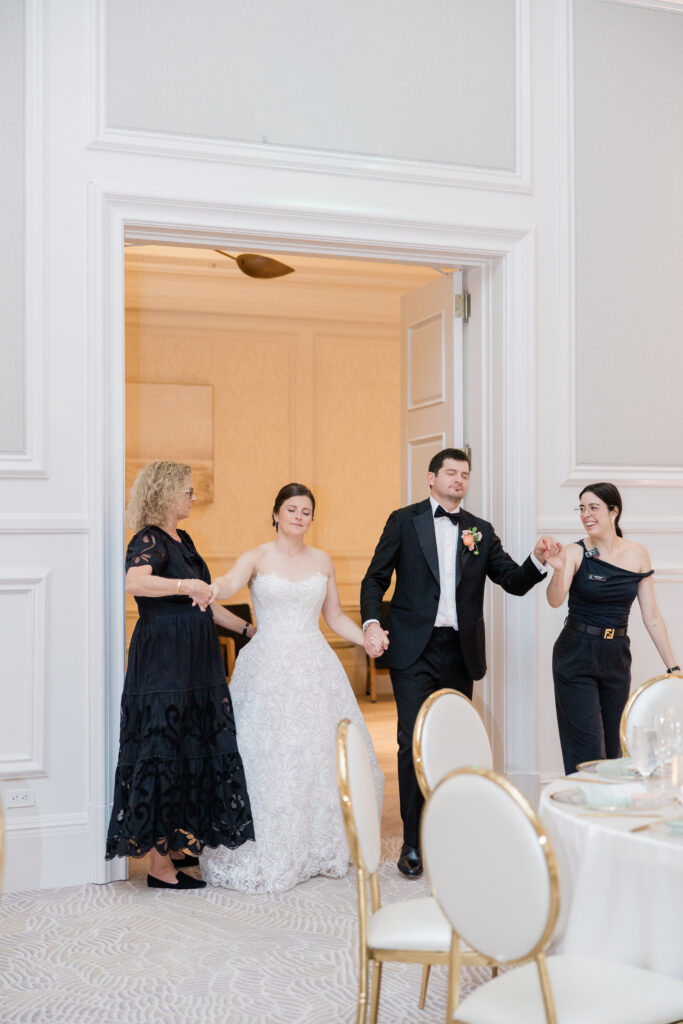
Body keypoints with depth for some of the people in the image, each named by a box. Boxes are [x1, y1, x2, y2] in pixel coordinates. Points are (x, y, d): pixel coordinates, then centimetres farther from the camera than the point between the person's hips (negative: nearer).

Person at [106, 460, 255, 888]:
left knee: (194, 752, 13)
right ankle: (160, 865, 5)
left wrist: (246, 628, 27)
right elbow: (134, 582, -34)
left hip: (194, 665, 9)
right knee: (163, 753, -3)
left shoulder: (183, 540, 15)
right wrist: (186, 585, -41)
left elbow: (202, 603, 24)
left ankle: (176, 846, 26)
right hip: (162, 666, -9)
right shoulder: (149, 540, -12)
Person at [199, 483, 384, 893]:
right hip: (268, 668, -3)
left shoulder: (322, 561, 11)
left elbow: (335, 616, 16)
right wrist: (212, 588, -45)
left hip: (314, 668, 3)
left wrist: (366, 637, -2)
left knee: (320, 753, 4)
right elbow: (230, 583, -22)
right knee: (267, 756, -4)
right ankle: (268, 855, 8)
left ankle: (322, 847, 19)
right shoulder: (257, 558, -1)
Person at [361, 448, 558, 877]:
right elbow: (375, 579, 3)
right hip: (415, 650, -3)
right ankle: (413, 844, 3)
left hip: (461, 652, 3)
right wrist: (371, 622, -14)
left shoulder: (481, 531, 11)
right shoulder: (404, 521, 4)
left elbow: (515, 582, 7)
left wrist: (538, 560, -14)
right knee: (414, 744, -6)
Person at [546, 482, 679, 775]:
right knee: (587, 750, -6)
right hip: (576, 657, -3)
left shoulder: (637, 555, 1)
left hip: (617, 657, 3)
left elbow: (651, 616, 4)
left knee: (612, 747, 11)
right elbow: (554, 600, -24)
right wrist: (558, 570, -44)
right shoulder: (575, 553, -8)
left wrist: (673, 666, 2)